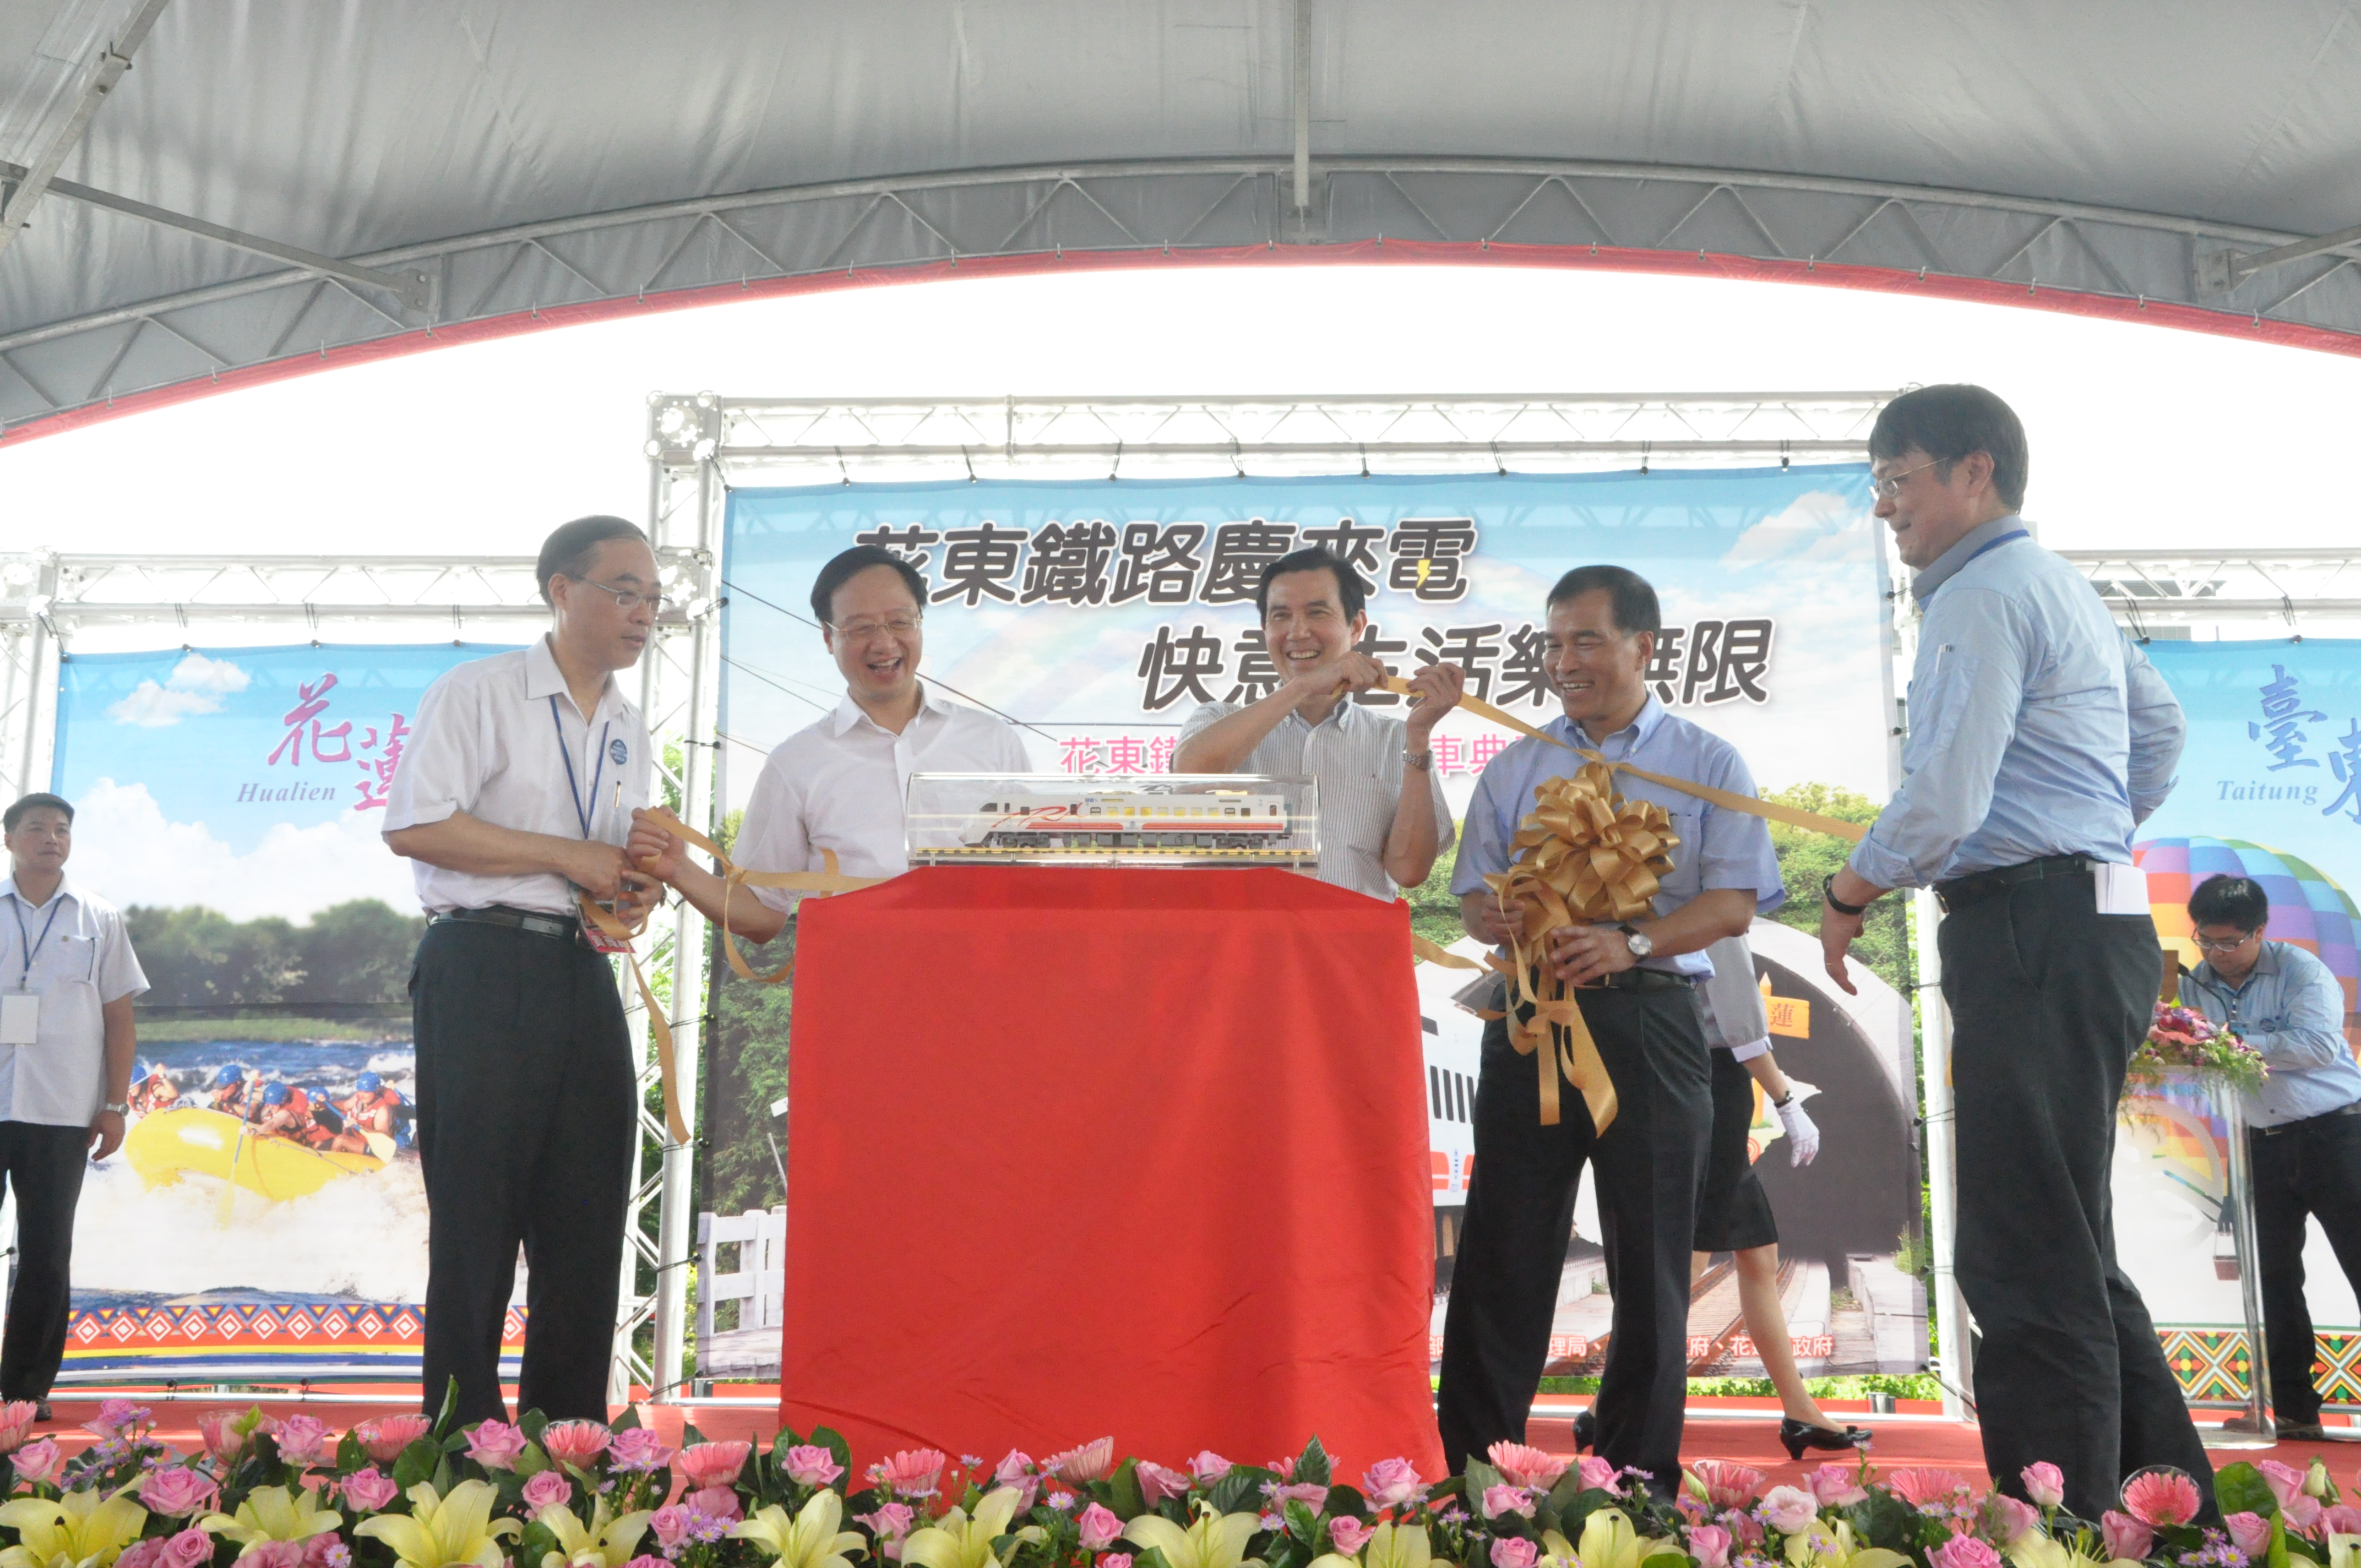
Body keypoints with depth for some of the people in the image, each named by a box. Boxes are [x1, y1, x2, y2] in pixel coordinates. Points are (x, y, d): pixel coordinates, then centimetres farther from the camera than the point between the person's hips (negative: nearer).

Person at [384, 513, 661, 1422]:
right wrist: (568, 855, -14)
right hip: (484, 968, -7)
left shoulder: (628, 729, 19)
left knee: (586, 1224, 7)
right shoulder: (478, 693, -3)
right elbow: (415, 828, -14)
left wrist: (631, 890, 4)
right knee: (475, 1220, -3)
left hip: (584, 973, 7)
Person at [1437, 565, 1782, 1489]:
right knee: (1503, 1250, 1)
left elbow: (1735, 903, -3)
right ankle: (1470, 1472, 8)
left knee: (1649, 1260, 3)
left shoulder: (1706, 766, 7)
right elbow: (1475, 900, 11)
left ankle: (1640, 1481, 13)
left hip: (1649, 1022, -2)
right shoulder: (1517, 767, 15)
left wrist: (1631, 942, -18)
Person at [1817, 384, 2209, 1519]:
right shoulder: (2065, 589, 21)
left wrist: (1847, 893, -3)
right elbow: (2161, 731, 33)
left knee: (2030, 1263, -10)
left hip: (2035, 936, -11)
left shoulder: (1983, 596, -11)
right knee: (2068, 1252, 16)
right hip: (2095, 924, 11)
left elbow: (1942, 806, -19)